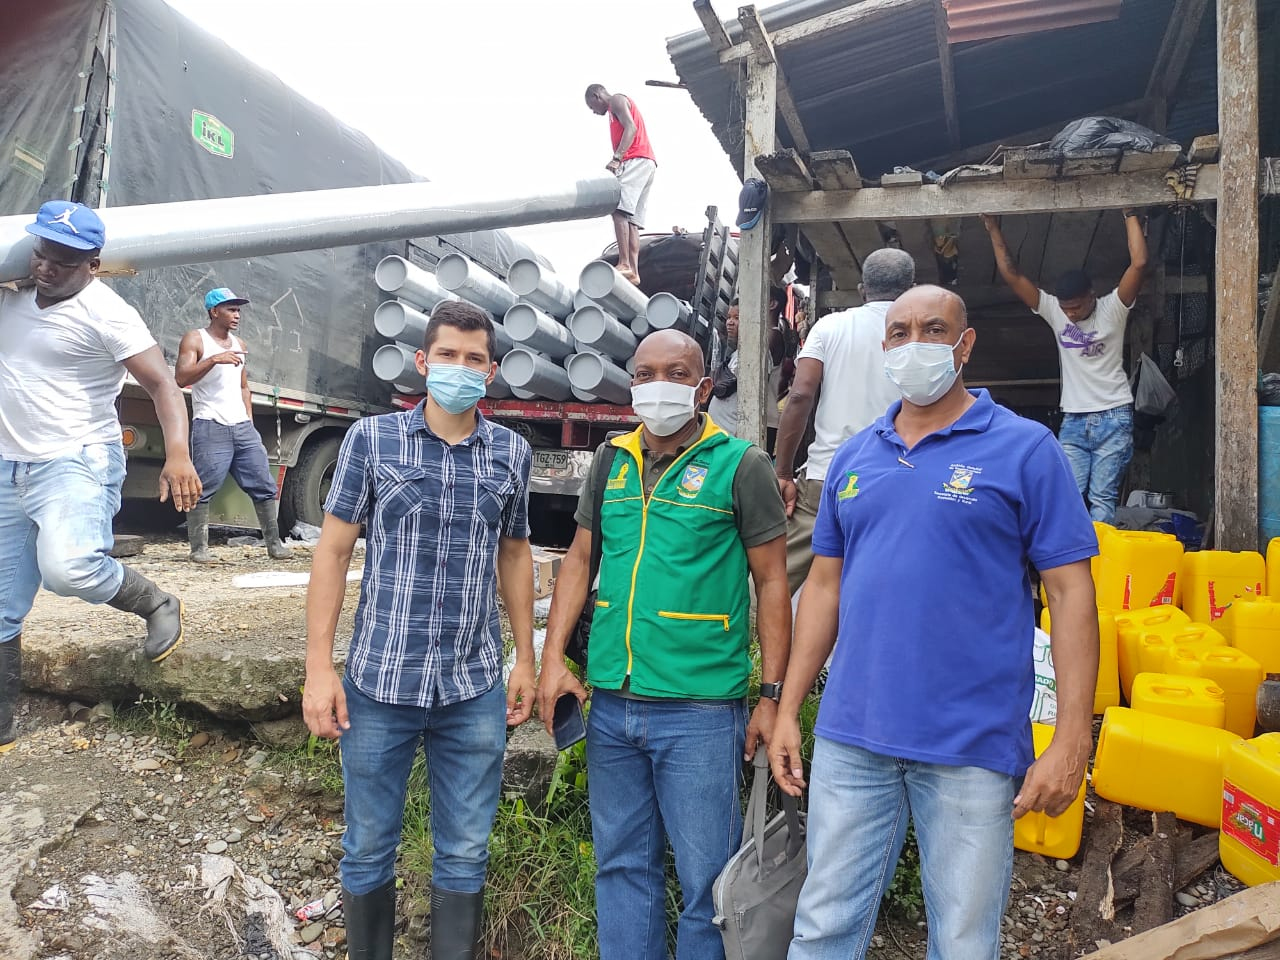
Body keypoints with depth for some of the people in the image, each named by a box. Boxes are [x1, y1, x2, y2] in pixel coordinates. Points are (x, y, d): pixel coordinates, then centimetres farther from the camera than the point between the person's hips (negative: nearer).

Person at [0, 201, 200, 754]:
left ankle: (157, 606, -2)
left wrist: (177, 454, -34)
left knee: (67, 568, -32)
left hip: (78, 462, -7)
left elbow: (162, 384, -20)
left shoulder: (104, 312, -12)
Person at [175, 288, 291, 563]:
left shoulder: (239, 345, 20)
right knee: (203, 490, -7)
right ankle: (199, 548, 2)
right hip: (210, 427, -6)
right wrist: (214, 359, -24)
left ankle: (274, 544, 8)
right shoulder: (195, 339, 1)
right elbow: (182, 378, -13)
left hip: (243, 427, 6)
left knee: (265, 486, 2)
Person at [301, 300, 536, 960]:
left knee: (464, 855, 13)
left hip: (476, 689, 2)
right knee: (368, 852, 14)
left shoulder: (512, 452, 4)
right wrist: (319, 668, -5)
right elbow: (333, 551, -1)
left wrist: (526, 660, 11)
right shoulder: (370, 438, -3)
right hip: (379, 683, -1)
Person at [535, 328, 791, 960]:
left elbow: (772, 580, -4)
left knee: (707, 879, 6)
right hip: (610, 701, 5)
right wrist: (553, 658, 4)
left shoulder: (739, 464, -5)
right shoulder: (612, 461, 9)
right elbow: (580, 559, 13)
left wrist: (771, 696, -7)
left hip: (700, 708, -4)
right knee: (621, 865, 17)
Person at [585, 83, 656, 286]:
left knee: (619, 208, -21)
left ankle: (625, 264, -31)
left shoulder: (617, 100, 6)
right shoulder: (617, 108, 34)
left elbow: (631, 128, -12)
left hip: (636, 159, -10)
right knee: (631, 219, 1)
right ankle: (633, 272, -7)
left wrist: (616, 158, -23)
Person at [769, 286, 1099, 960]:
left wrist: (1072, 740, -11)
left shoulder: (1025, 449, -3)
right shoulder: (853, 458, 10)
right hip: (849, 738, 4)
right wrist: (787, 710, 10)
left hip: (974, 747, -3)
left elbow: (1070, 592, -5)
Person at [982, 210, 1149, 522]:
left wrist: (1130, 215, -12)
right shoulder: (1053, 310, 3)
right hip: (1073, 421, 3)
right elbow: (1011, 275, 0)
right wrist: (994, 230, -4)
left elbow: (1139, 263, -17)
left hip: (1113, 419, -3)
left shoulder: (1112, 309, -4)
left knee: (1102, 498, -3)